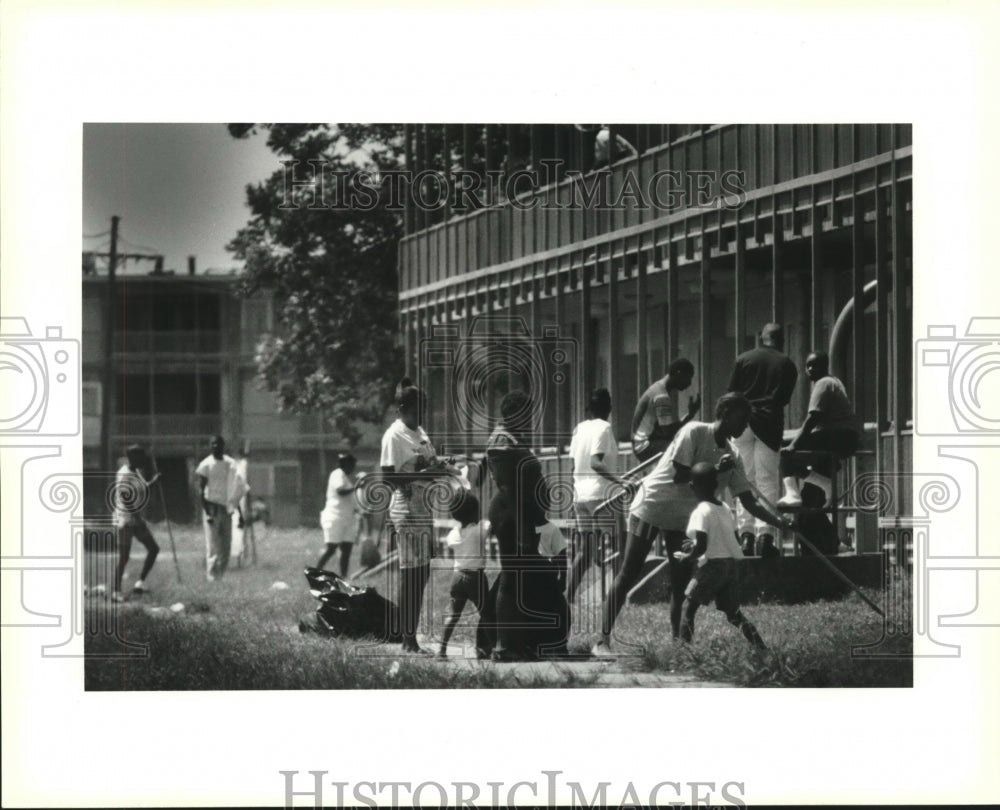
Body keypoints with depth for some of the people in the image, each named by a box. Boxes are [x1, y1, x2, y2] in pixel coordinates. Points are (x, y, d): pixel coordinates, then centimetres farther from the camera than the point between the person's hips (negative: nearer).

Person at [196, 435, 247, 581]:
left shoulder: (230, 464, 11)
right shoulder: (206, 465, -5)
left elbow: (236, 491, 16)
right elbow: (201, 489, -9)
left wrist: (239, 513, 14)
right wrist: (207, 512, -19)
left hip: (226, 508, 6)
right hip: (212, 506, -6)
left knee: (226, 546, 6)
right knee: (213, 546, -9)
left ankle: (220, 576, 15)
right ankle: (212, 576, -8)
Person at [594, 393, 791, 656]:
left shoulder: (732, 457, 1)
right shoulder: (694, 432, -17)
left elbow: (749, 502, 1)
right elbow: (679, 476, -22)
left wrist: (780, 522, -10)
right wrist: (716, 470, -25)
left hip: (683, 518, 6)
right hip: (651, 505, -6)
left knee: (681, 584, -1)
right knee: (628, 575, -8)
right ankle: (603, 640, -9)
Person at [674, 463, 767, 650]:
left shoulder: (701, 513, -12)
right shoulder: (726, 510, 11)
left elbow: (701, 547, -19)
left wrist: (685, 556, 0)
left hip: (711, 566, -7)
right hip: (730, 565, 7)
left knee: (689, 607, 4)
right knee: (733, 613, 10)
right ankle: (761, 646, -2)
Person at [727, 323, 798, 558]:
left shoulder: (743, 360, 7)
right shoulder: (787, 365, 6)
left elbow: (731, 394, 5)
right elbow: (785, 398, 5)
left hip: (743, 421, 1)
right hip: (770, 422, -1)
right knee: (767, 481, 0)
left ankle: (746, 533, 0)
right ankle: (764, 534, -10)